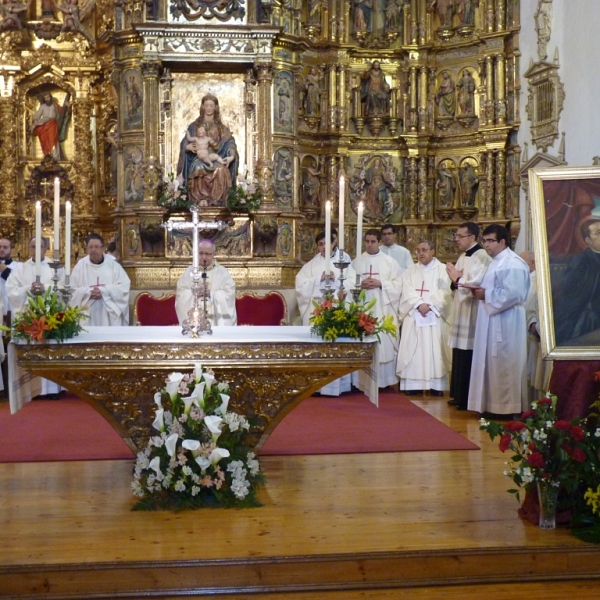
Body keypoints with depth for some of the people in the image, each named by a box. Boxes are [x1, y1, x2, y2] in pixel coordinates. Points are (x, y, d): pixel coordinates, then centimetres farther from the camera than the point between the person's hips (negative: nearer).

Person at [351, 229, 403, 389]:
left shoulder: (390, 262, 6)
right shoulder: (356, 262, 10)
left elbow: (398, 284, 0)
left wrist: (380, 284, -13)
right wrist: (360, 285, -11)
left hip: (383, 309, -1)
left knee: (386, 343, -2)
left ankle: (388, 380, 5)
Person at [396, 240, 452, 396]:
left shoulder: (442, 270, 6)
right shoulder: (410, 272, 13)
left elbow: (444, 292, -5)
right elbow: (407, 292, 0)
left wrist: (430, 305, -16)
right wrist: (419, 304, -15)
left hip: (435, 317, -2)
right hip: (413, 317, 2)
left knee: (434, 350, -4)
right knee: (413, 349, -2)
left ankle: (436, 385, -3)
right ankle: (414, 384, 0)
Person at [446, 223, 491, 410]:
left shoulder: (482, 257, -14)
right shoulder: (462, 256, 15)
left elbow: (476, 284, -23)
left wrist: (458, 279, -9)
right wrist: (455, 280, -4)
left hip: (472, 314, -9)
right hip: (461, 312, 9)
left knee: (469, 358, -6)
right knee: (460, 357, 12)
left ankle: (469, 399, 1)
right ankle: (460, 396, 20)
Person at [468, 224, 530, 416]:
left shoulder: (512, 264, -15)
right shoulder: (496, 262, 18)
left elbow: (513, 294, -24)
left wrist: (486, 295, -16)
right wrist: (480, 291, 4)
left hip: (505, 325, -10)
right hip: (492, 323, 10)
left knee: (503, 366, -5)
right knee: (492, 365, 11)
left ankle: (505, 408, 3)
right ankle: (494, 406, 17)